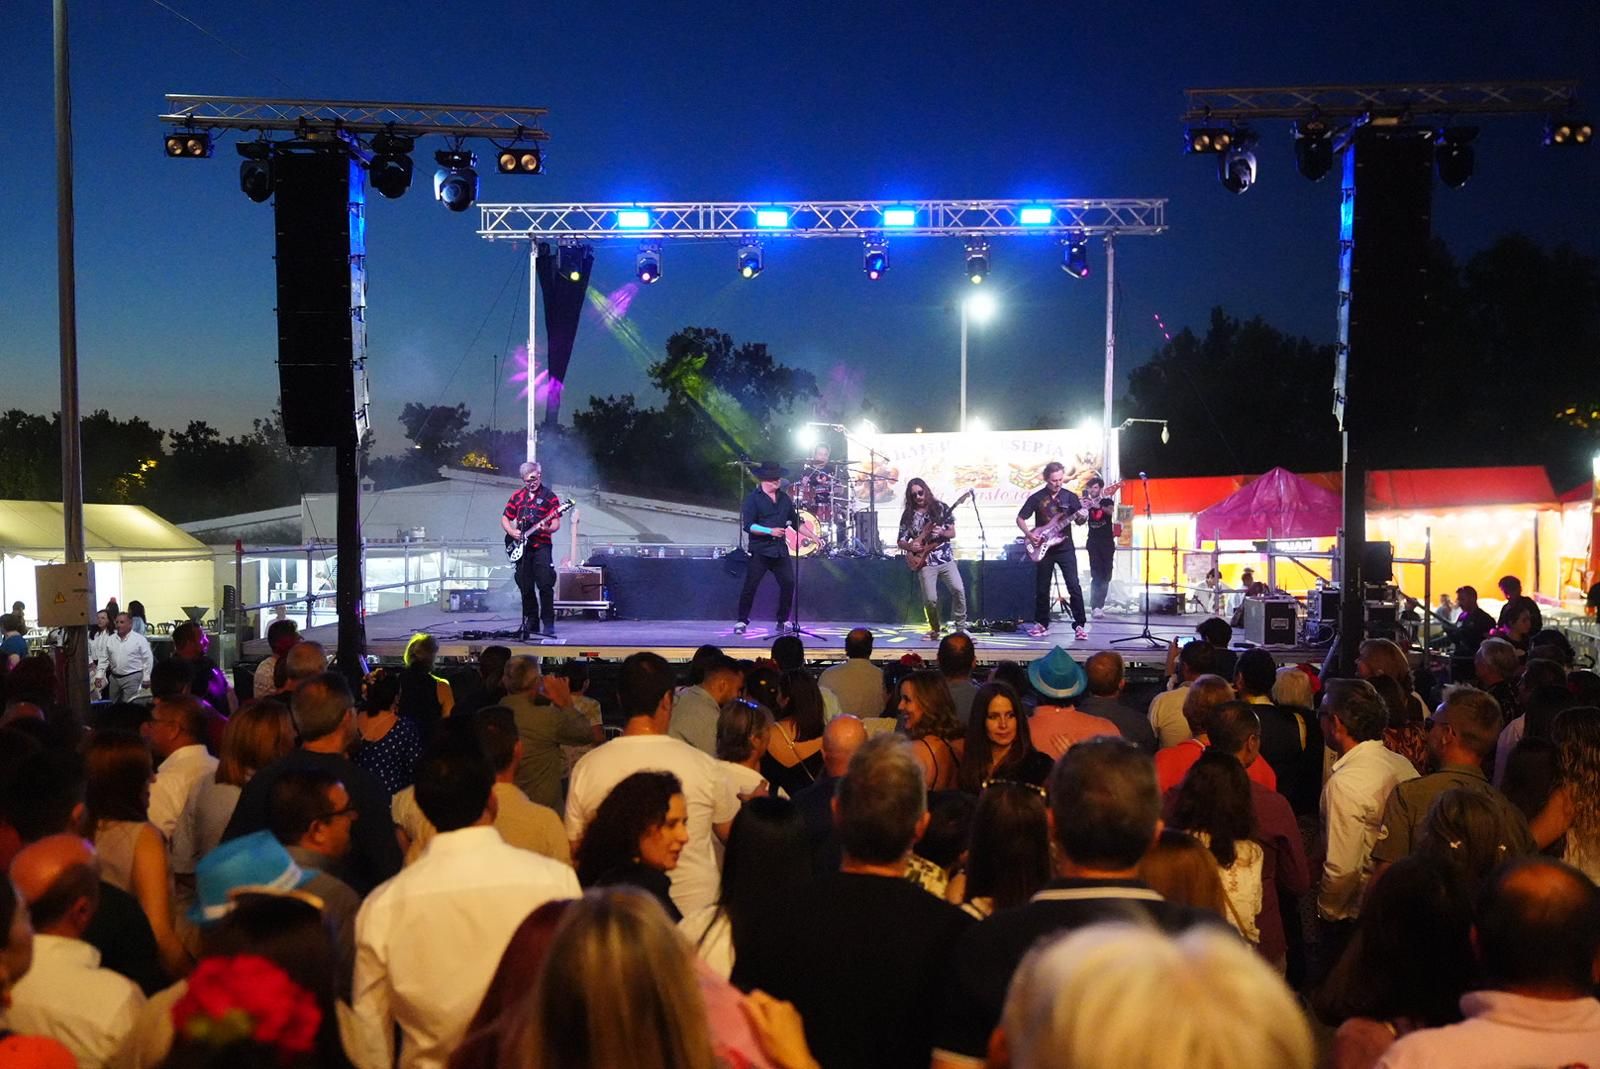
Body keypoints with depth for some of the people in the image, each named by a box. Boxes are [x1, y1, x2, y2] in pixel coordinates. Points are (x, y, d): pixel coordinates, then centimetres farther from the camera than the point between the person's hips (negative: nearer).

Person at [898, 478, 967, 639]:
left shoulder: (941, 507, 3)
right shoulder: (908, 515, 4)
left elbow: (952, 533, 4)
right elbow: (900, 540, 8)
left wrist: (942, 532, -17)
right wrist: (910, 546, -14)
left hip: (946, 559, 0)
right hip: (925, 562, 0)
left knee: (959, 590, -16)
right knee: (930, 599, -9)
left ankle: (960, 627, -3)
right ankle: (936, 629, 15)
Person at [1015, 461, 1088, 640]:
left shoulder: (1070, 497, 2)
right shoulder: (1036, 497, -1)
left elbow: (1078, 521, 2)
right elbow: (1020, 518, 4)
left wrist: (1081, 517, -21)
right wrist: (1029, 534, -11)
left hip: (1065, 548, 0)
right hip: (1043, 548, 1)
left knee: (1074, 586, -9)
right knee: (1042, 588, 8)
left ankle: (1079, 625, -4)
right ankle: (1042, 623, 22)